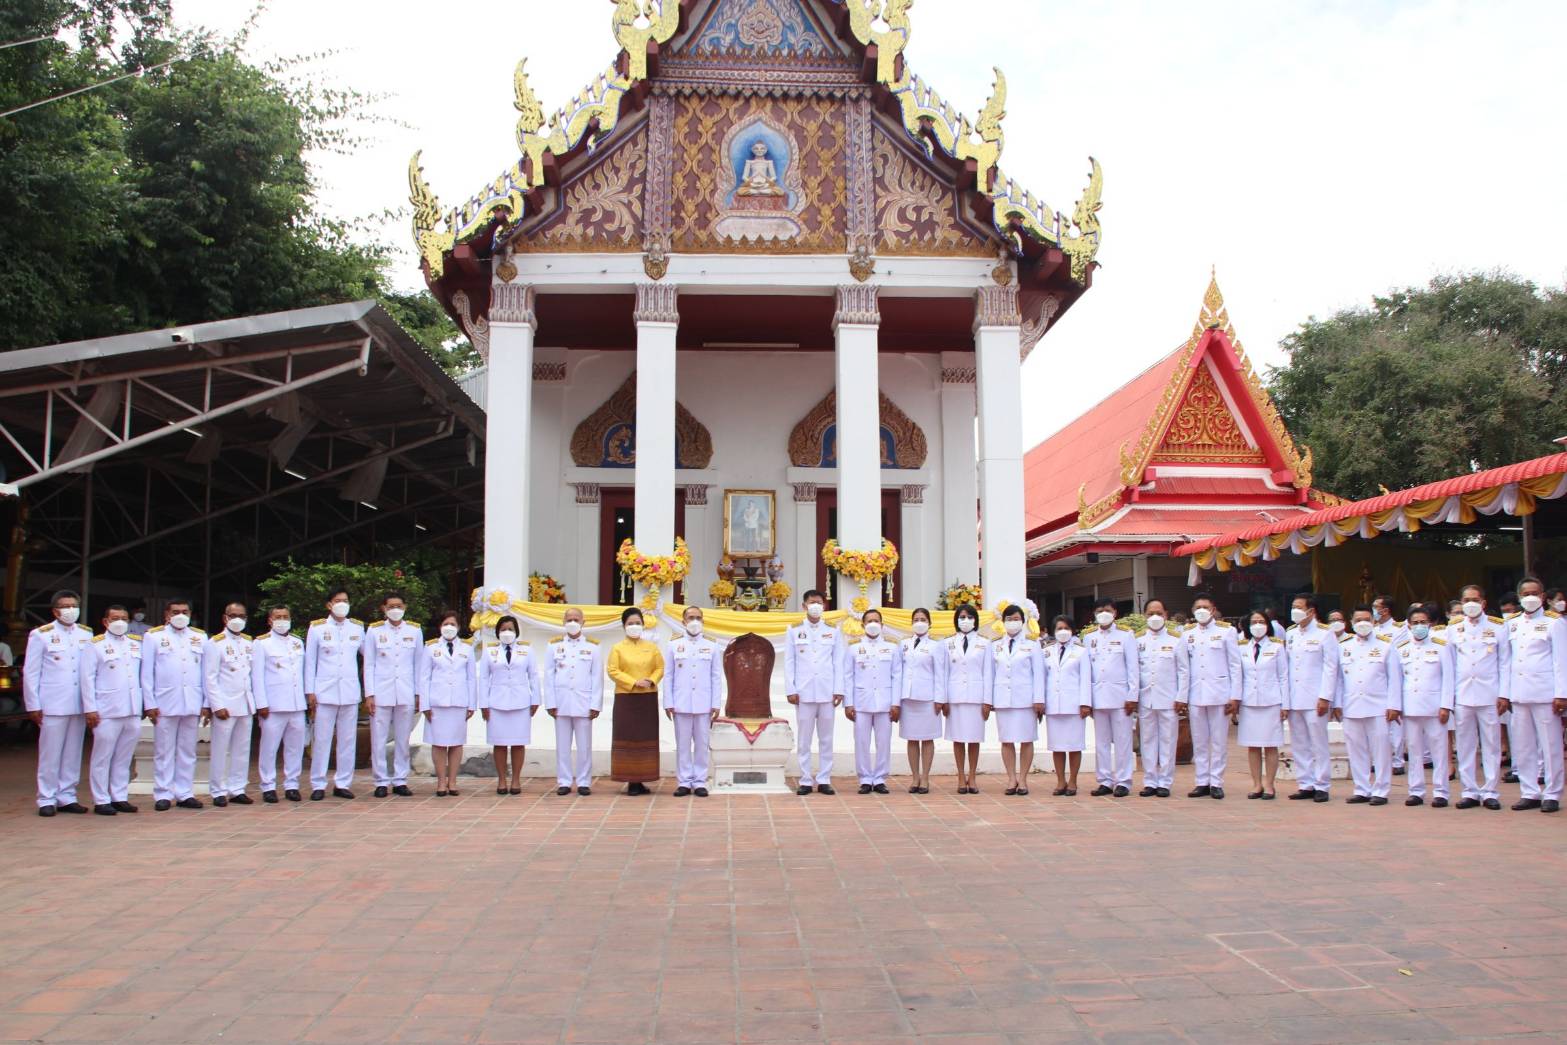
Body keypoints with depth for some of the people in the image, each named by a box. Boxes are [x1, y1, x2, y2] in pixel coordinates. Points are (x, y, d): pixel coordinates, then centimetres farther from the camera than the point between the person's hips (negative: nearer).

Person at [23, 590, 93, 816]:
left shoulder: (86, 634, 9)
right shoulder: (41, 635, 0)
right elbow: (30, 672, 1)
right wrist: (33, 706, -3)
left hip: (80, 704, 3)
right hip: (53, 704, -3)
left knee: (73, 754, 8)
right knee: (50, 755, 1)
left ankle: (67, 797, 16)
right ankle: (47, 800, 8)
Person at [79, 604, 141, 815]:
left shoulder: (136, 644, 14)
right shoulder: (95, 645, 0)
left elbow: (143, 675, 15)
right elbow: (87, 678, -3)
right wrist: (90, 709, -8)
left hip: (133, 711, 4)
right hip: (107, 711, -4)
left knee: (124, 758, 9)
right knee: (102, 757, 1)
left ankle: (120, 797, 16)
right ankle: (101, 801, 7)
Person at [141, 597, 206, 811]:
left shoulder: (200, 637, 11)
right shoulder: (154, 637, 5)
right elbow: (146, 673, 2)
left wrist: (207, 703, 3)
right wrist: (150, 704, -4)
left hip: (192, 704, 2)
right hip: (165, 703, -2)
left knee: (188, 751, 6)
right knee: (164, 752, 1)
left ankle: (185, 794, 11)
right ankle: (163, 795, 8)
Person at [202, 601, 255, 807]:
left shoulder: (249, 642, 12)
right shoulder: (215, 643, -3)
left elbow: (254, 673, 12)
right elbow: (210, 678, -7)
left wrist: (256, 701, 6)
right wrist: (217, 706, -12)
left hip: (246, 704, 5)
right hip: (225, 705, -5)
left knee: (242, 750, 8)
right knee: (220, 750, -1)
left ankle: (237, 790, 14)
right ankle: (218, 792, 7)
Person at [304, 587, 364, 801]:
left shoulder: (357, 628, 9)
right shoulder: (317, 628, 3)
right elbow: (310, 661, 4)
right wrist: (310, 691, -1)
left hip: (350, 693, 3)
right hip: (325, 693, -2)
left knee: (348, 740, 4)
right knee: (321, 740, -2)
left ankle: (342, 784, 12)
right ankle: (318, 785, 6)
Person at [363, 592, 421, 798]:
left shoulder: (415, 630, 7)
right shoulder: (374, 630, 3)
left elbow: (418, 664, 9)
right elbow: (369, 665, 4)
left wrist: (419, 694, 6)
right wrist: (369, 694, -3)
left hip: (406, 693, 1)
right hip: (381, 692, -1)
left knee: (403, 739, 5)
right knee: (379, 739, -1)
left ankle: (400, 780, 13)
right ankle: (382, 782, 8)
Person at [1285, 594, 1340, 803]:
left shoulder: (1325, 633, -2)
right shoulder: (1291, 634, 13)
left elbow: (1330, 668, -6)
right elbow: (1287, 667, 11)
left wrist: (1325, 698, -12)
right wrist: (1284, 700, 7)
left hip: (1315, 699, -5)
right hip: (1294, 698, 5)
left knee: (1319, 744, -2)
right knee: (1298, 746, 7)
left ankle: (1322, 786, 5)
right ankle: (1305, 785, 13)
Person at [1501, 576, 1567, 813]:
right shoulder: (1512, 624, 13)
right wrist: (1504, 693, 8)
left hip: (1545, 693, -4)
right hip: (1518, 694, 4)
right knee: (1522, 747, 6)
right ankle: (1529, 793, 13)